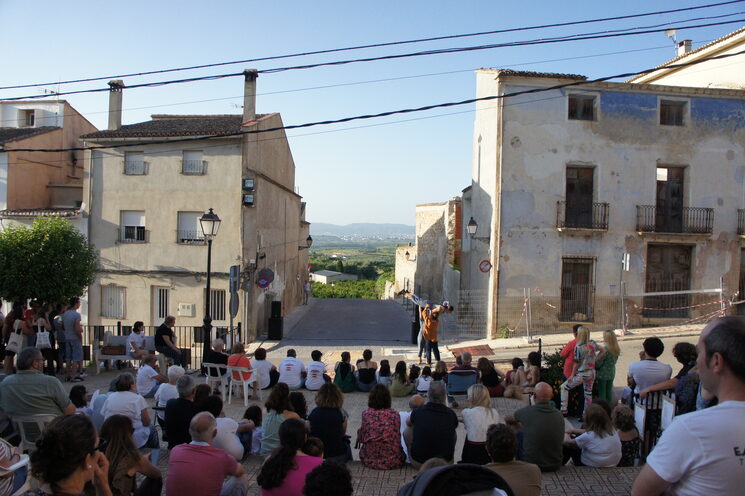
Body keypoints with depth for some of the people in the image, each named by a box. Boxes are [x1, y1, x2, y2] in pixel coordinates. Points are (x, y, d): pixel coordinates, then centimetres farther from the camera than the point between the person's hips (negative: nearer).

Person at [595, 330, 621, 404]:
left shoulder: (605, 349, -22)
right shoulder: (617, 350, 0)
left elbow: (598, 363, -16)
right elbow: (614, 361, 9)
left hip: (603, 374, -7)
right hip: (612, 373, 7)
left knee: (602, 393, 3)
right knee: (609, 392, 16)